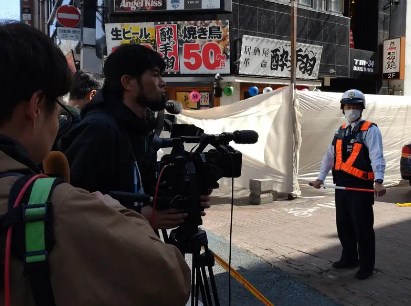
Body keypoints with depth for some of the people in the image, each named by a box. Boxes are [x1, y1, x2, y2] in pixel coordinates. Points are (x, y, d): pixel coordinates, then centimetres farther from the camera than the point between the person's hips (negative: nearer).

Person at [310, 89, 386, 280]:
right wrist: (320, 178, 16)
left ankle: (366, 266, 16)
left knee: (363, 229, 1)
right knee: (343, 227, 18)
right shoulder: (340, 131, 14)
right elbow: (330, 156, 17)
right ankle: (349, 259, 35)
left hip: (361, 189, -7)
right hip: (341, 187, 7)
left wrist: (378, 181, -33)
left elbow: (377, 157, -20)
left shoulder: (370, 130, -9)